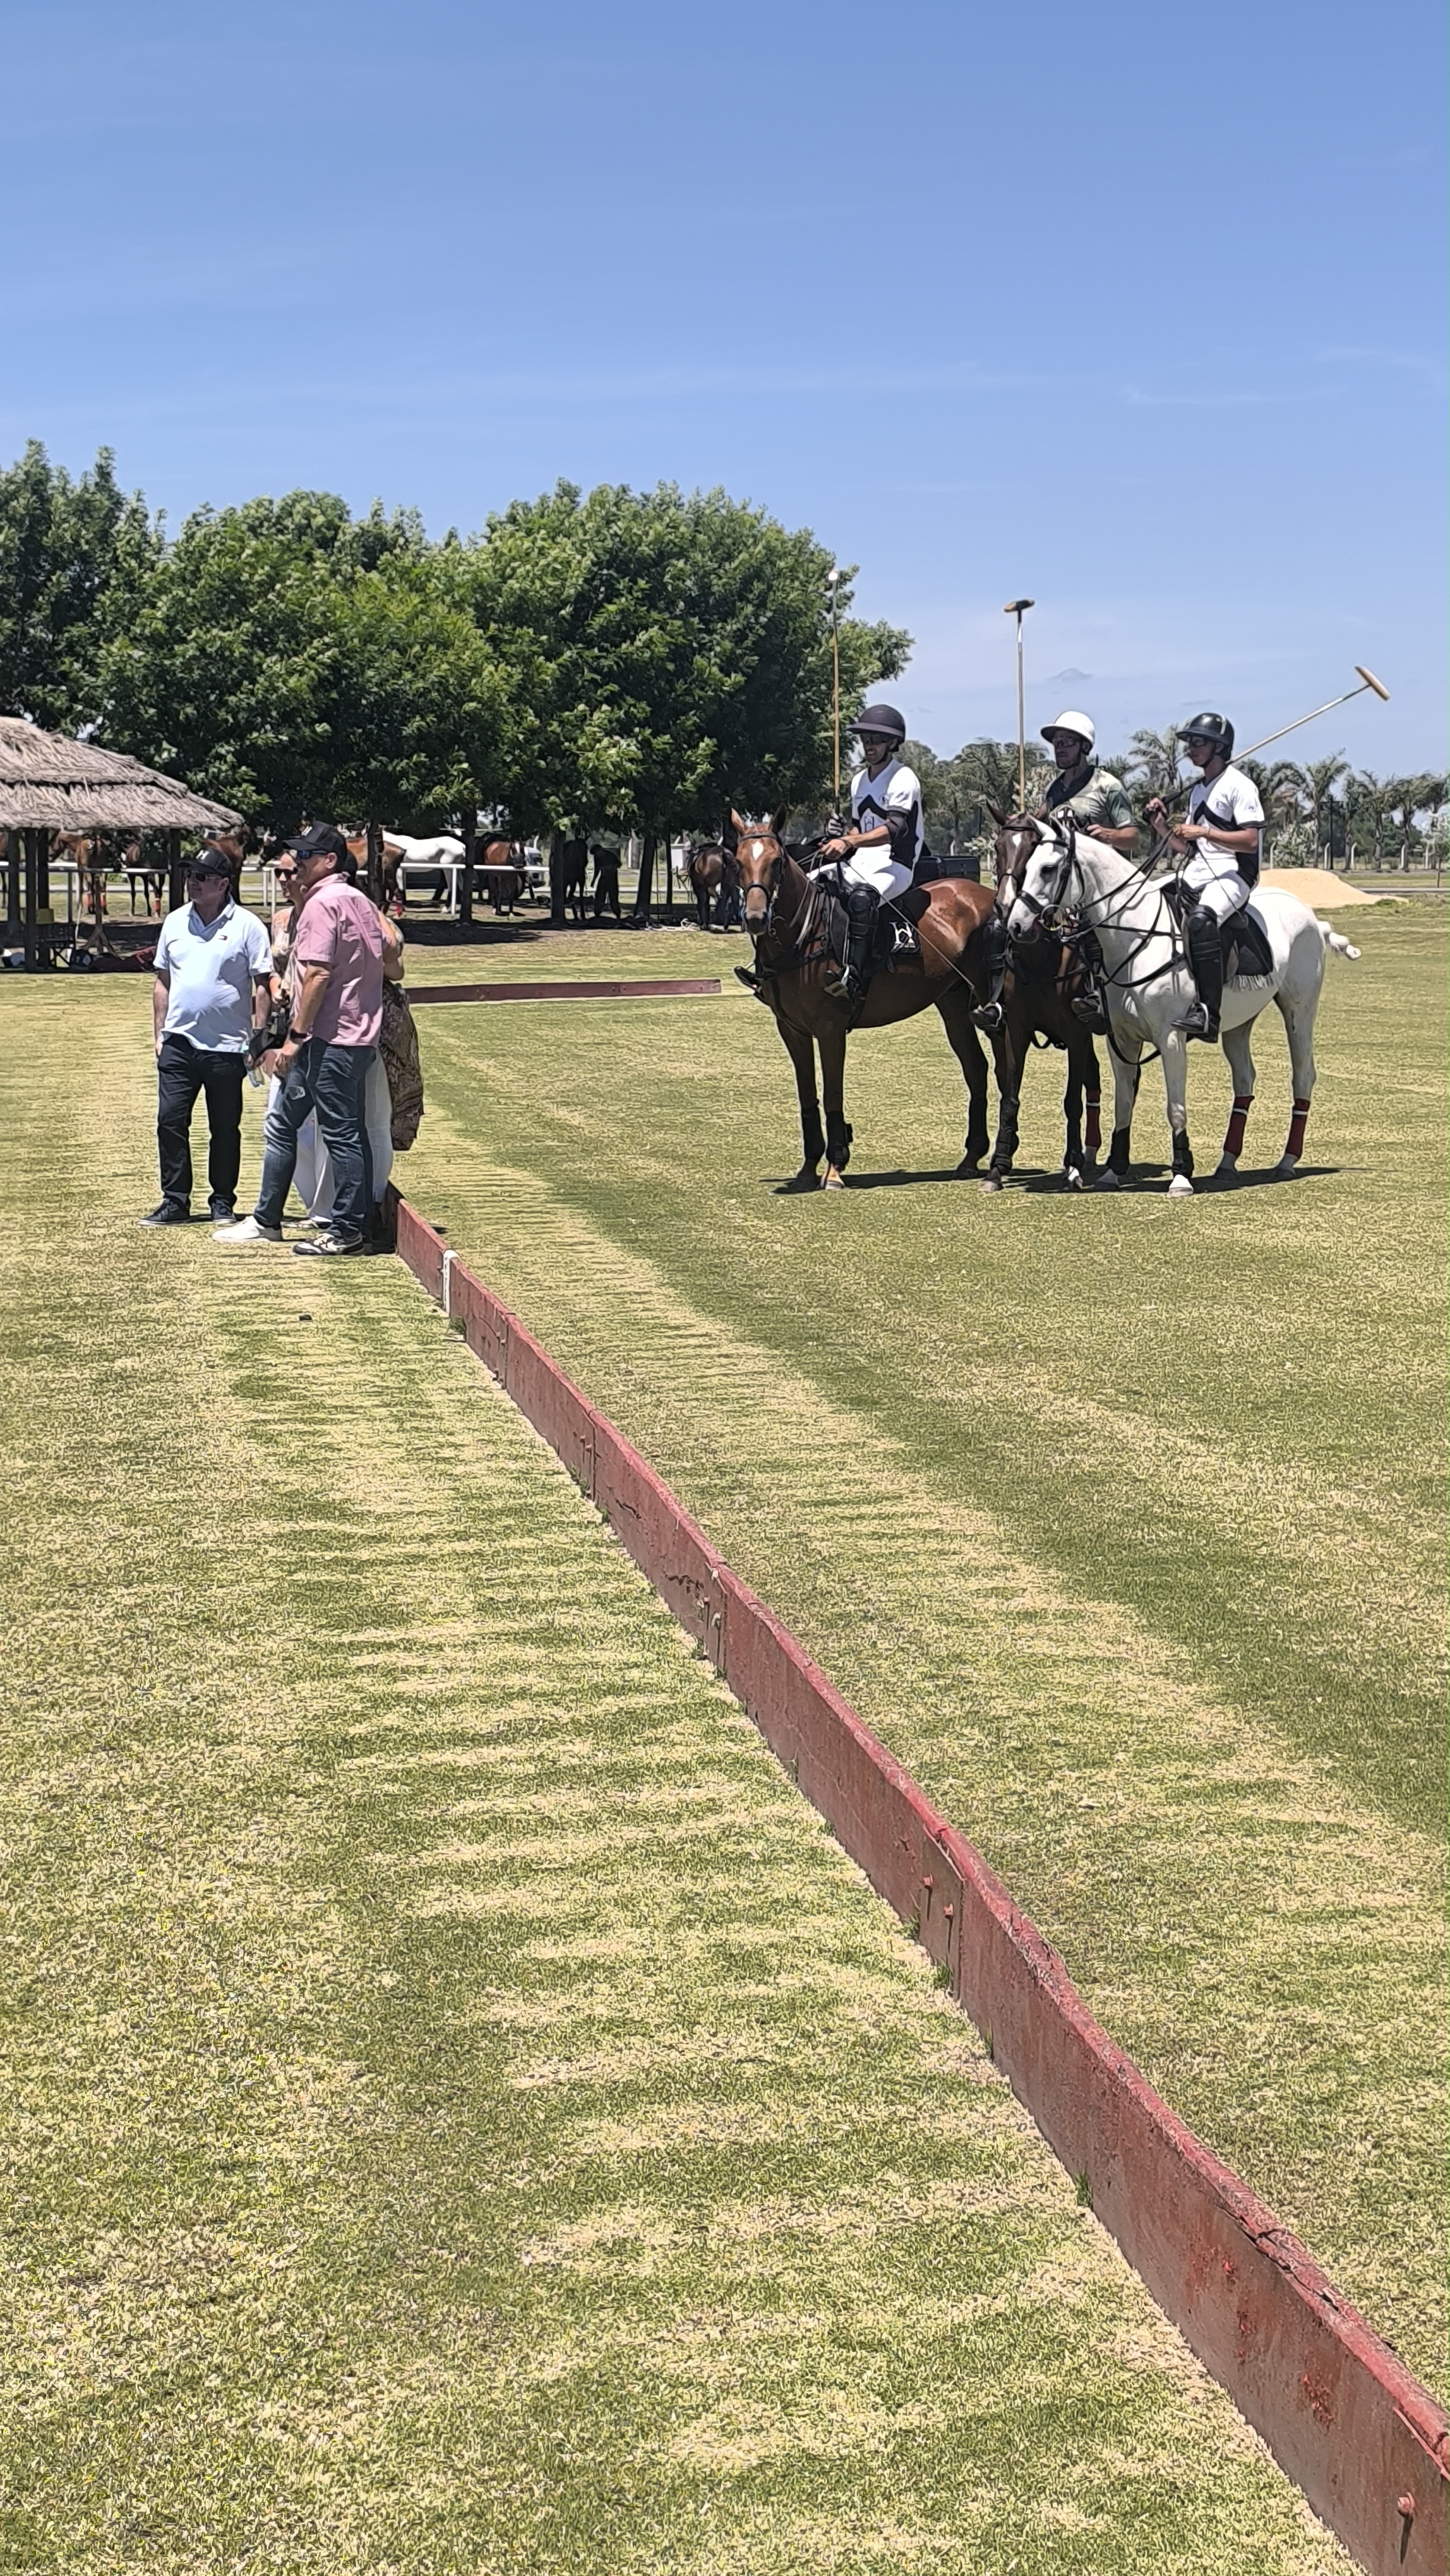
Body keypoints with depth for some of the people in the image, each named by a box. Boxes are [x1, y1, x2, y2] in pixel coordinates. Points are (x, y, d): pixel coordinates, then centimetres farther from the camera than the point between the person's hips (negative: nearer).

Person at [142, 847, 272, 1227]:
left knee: (225, 1129, 5)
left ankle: (222, 1203, 16)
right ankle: (175, 1201, 7)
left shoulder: (246, 926, -3)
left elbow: (262, 985, -3)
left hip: (226, 1045, -4)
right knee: (170, 1121, -1)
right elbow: (163, 982, 16)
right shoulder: (175, 922, 10)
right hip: (178, 1041, 4)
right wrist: (159, 1034, 11)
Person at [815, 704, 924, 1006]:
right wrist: (842, 840, 2)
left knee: (861, 897, -38)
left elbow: (896, 828, -23)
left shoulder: (903, 779, -9)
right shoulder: (859, 781, 17)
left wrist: (850, 842, -36)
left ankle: (854, 976, -49)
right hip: (861, 862, 9)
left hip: (894, 865, -9)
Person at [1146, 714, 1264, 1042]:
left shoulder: (1239, 786, -3)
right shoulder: (1197, 790, 22)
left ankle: (1207, 1012, -42)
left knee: (1200, 919, -37)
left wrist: (1204, 832, -19)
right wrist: (1162, 827, 8)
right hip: (1196, 872, 9)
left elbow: (1250, 840, -13)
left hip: (1232, 875, -9)